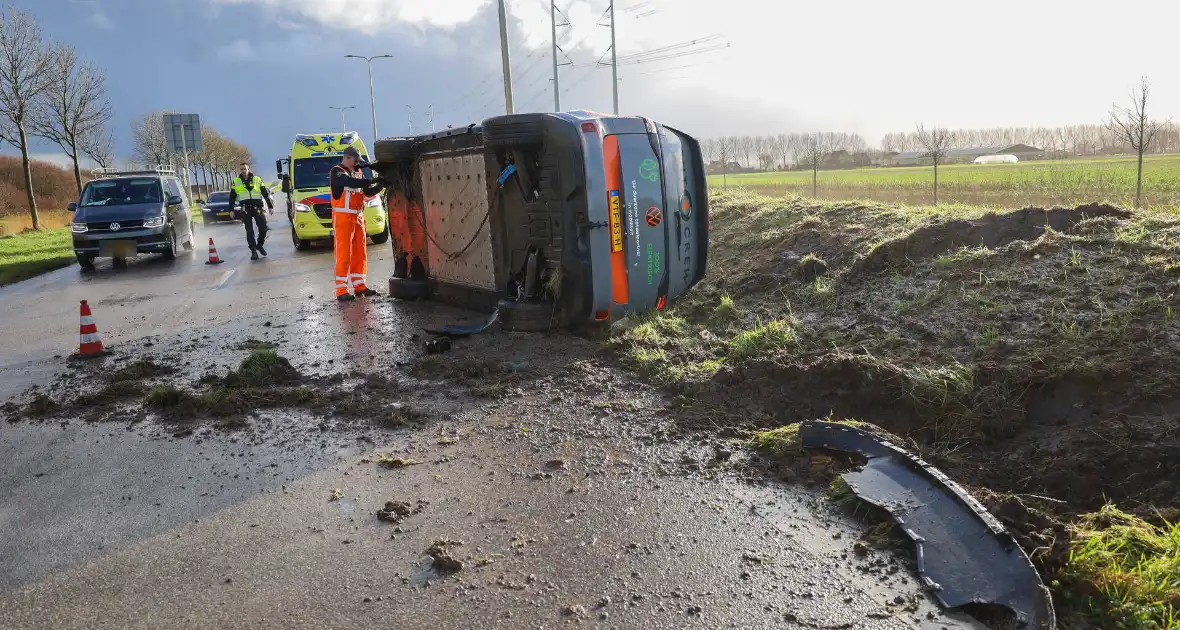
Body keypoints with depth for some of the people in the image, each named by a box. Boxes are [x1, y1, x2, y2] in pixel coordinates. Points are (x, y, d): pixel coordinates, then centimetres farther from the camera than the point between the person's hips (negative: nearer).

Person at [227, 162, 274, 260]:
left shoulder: (257, 179, 9)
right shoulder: (236, 182, 10)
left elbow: (266, 194, 11)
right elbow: (232, 197, 13)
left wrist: (270, 207, 6)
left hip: (257, 208, 0)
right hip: (245, 209, 0)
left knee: (263, 227, -8)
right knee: (249, 231, -1)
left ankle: (259, 245, 15)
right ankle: (253, 251, 2)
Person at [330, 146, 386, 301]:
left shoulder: (358, 173, 17)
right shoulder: (336, 172, -6)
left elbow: (368, 192, 16)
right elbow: (351, 183, -24)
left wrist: (380, 186, -1)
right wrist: (372, 181, -23)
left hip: (358, 216, 7)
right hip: (343, 217, -7)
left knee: (360, 253, 9)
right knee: (343, 254, -9)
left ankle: (359, 285, 18)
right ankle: (341, 290, -9)